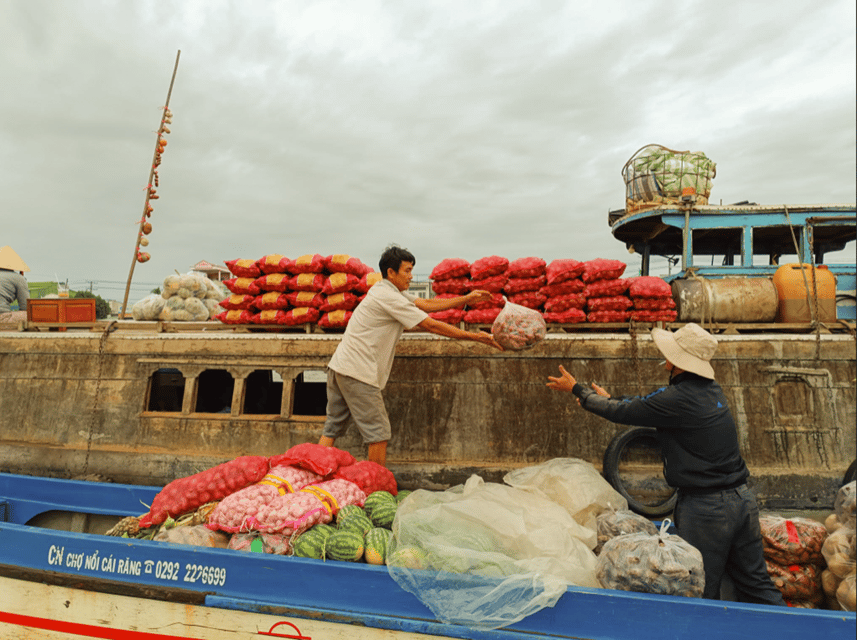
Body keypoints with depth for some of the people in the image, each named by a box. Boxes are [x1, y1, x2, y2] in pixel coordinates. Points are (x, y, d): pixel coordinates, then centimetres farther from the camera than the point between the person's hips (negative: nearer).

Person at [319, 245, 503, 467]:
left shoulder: (389, 290, 14)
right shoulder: (389, 298, -16)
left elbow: (426, 304, 13)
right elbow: (432, 325, -16)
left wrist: (466, 299, 9)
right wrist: (475, 336, -11)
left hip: (339, 367, 10)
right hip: (357, 373, -10)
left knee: (332, 428, 13)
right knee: (378, 433, 1)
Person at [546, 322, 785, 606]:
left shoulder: (678, 398, -21)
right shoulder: (712, 390, 5)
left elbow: (622, 413, -10)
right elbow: (649, 404, 17)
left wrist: (576, 388, 2)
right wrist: (608, 398, 24)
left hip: (707, 509, -8)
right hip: (742, 499, 8)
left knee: (703, 595, 7)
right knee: (757, 585, 19)